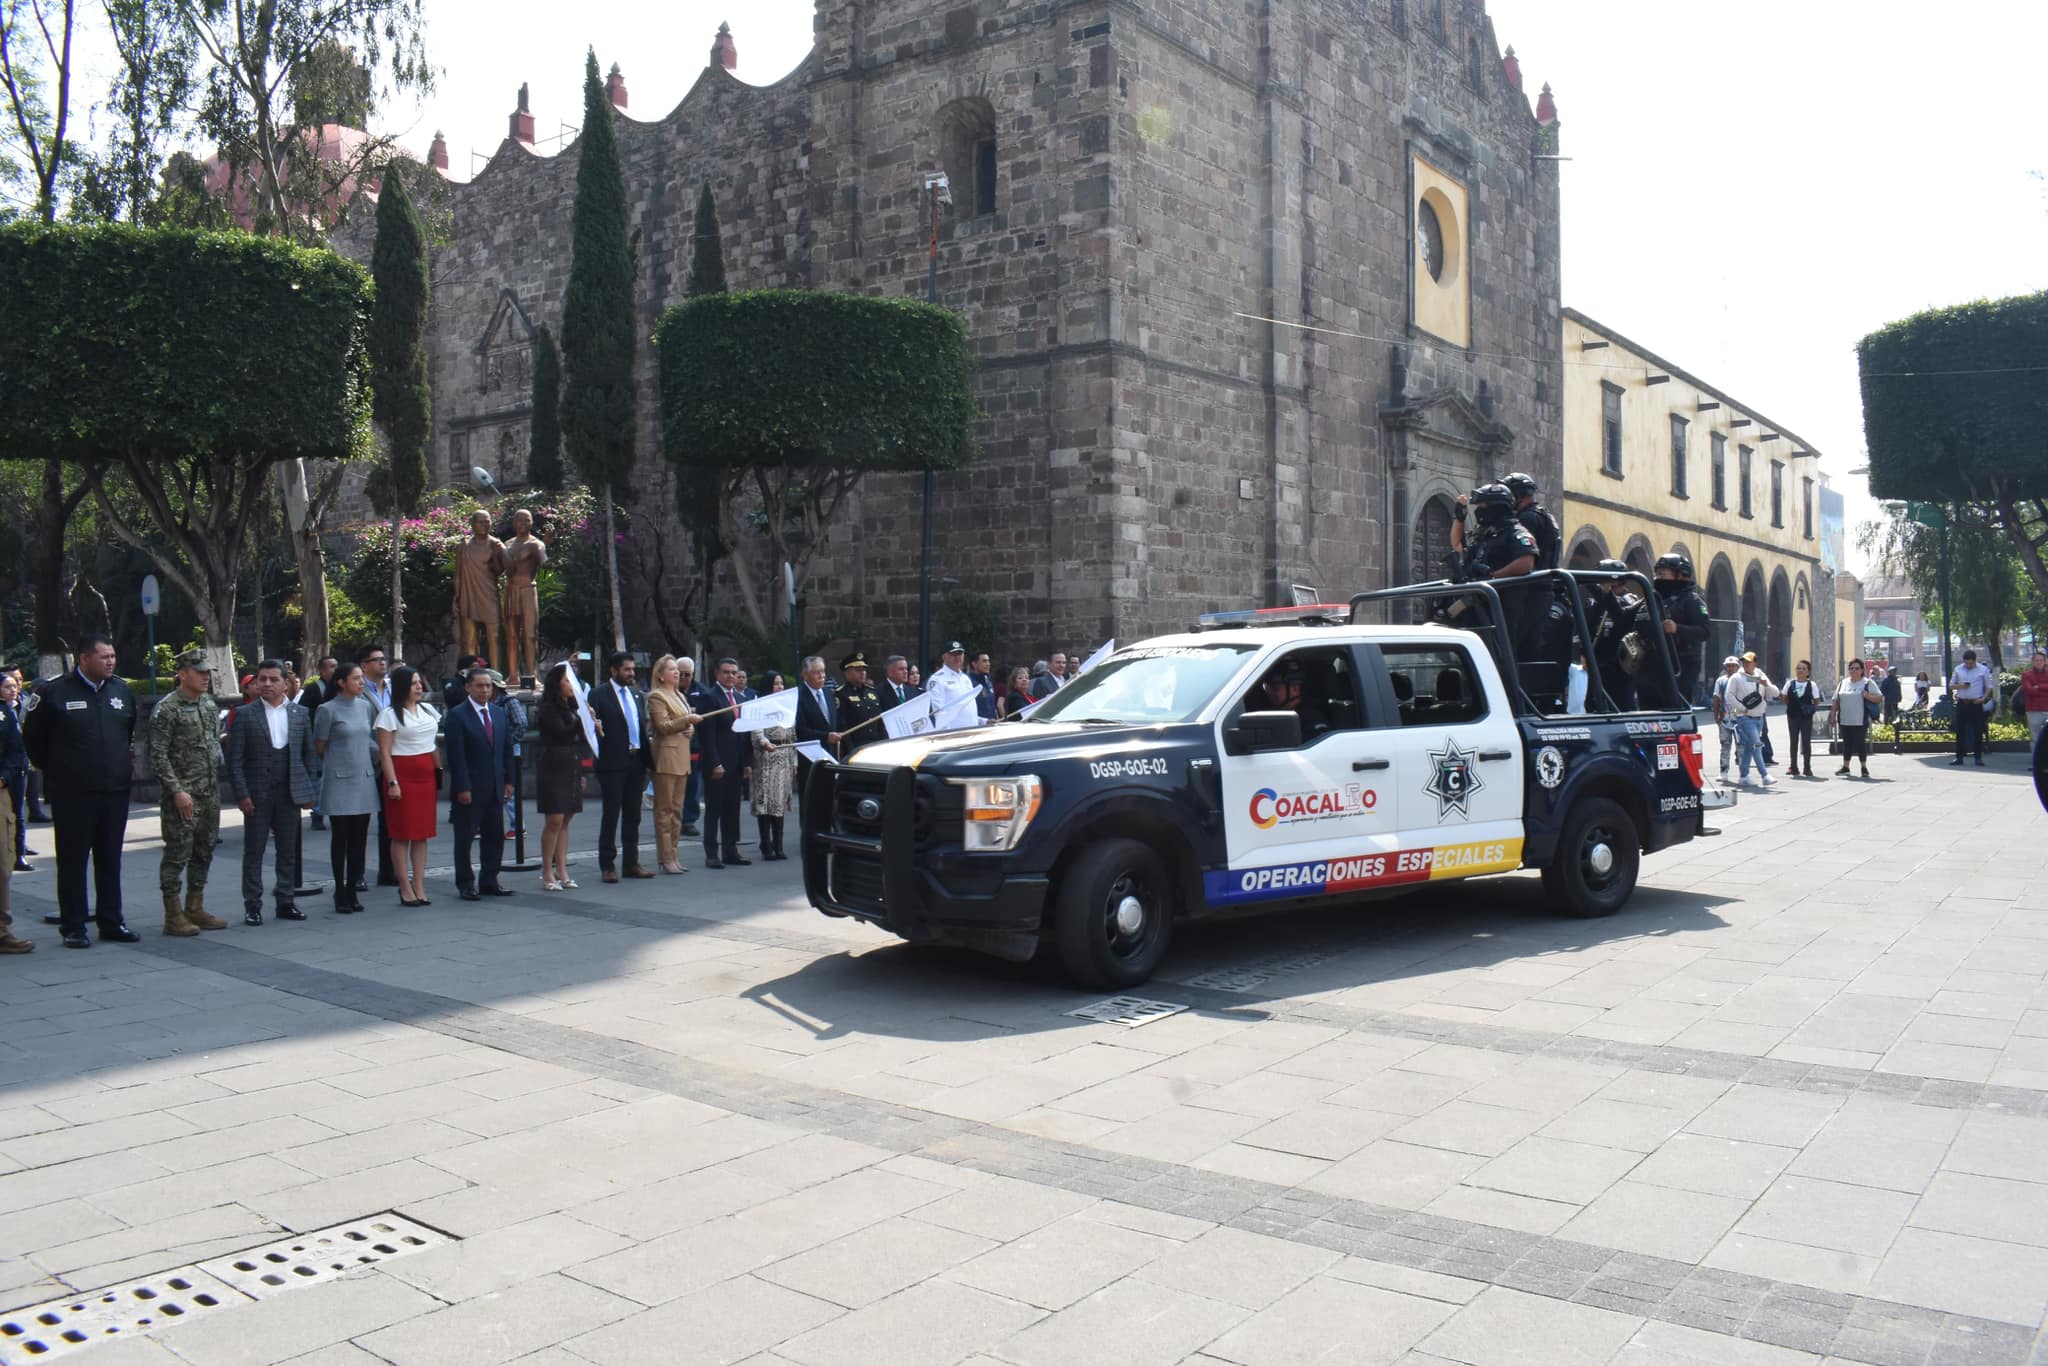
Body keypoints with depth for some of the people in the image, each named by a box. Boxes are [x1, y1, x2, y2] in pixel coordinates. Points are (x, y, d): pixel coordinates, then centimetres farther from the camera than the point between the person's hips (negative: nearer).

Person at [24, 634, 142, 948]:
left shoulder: (122, 691, 7)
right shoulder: (54, 693, -7)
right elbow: (32, 738, 0)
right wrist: (54, 771, 5)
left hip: (115, 792, 4)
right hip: (72, 794, -4)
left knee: (110, 860, 10)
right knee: (72, 861, 3)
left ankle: (111, 922, 18)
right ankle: (73, 928, 10)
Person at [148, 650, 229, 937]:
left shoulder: (210, 705, 11)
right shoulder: (166, 709, -11)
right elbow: (158, 756, -14)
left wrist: (216, 780, 14)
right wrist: (177, 790, -18)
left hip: (210, 793, 7)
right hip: (182, 796, -7)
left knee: (204, 852, 12)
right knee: (177, 854, -3)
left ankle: (195, 909, 22)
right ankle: (173, 915, 4)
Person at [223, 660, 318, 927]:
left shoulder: (300, 714, 6)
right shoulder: (244, 714, -2)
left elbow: (308, 754, 10)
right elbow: (235, 759, -3)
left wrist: (307, 791, 6)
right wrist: (241, 794, -10)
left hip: (290, 793, 2)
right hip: (257, 794, -2)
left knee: (288, 851, 8)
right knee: (253, 852, 4)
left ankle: (285, 901, 18)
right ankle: (252, 905, 10)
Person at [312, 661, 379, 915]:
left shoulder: (366, 707, 9)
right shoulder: (328, 710, -6)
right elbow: (319, 748, 0)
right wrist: (340, 760, 10)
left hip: (364, 778, 5)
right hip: (339, 780, -5)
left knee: (359, 837, 6)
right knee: (340, 837, 2)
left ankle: (353, 891, 14)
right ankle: (340, 894, 9)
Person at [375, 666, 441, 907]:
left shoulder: (428, 709, 13)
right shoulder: (390, 714, -5)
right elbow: (384, 752, -9)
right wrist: (392, 782, -15)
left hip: (426, 775, 6)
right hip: (402, 774, -6)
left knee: (422, 833, 6)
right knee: (402, 833, -2)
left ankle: (419, 886, 10)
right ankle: (405, 888, 3)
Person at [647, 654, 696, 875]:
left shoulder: (680, 696, 21)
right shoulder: (656, 696, -5)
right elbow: (663, 726, -13)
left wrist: (691, 728, 7)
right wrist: (687, 720, -17)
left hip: (682, 757, 8)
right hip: (666, 756, -8)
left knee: (677, 809, 10)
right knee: (665, 809, -5)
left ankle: (674, 856, 14)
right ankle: (665, 859, -4)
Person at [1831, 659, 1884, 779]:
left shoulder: (1868, 683, 1)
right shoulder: (1843, 683, 13)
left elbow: (1879, 698, -3)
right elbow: (1836, 700, 16)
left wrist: (1868, 696, -20)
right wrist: (1833, 714, 9)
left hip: (1860, 721, -4)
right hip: (1844, 720, 4)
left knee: (1860, 743, -2)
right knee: (1847, 743, 9)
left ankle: (1864, 767, 9)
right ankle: (1845, 766, 16)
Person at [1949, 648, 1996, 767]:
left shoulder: (1983, 670, 2)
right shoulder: (1958, 669, 8)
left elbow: (1989, 686, 6)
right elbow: (1951, 685, 13)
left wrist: (1984, 698, -9)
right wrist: (1960, 686, -9)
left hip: (1976, 703, -2)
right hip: (1962, 703, 2)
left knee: (1978, 731, 0)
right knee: (1960, 730, 2)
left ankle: (1979, 757, 6)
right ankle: (1959, 757, 5)